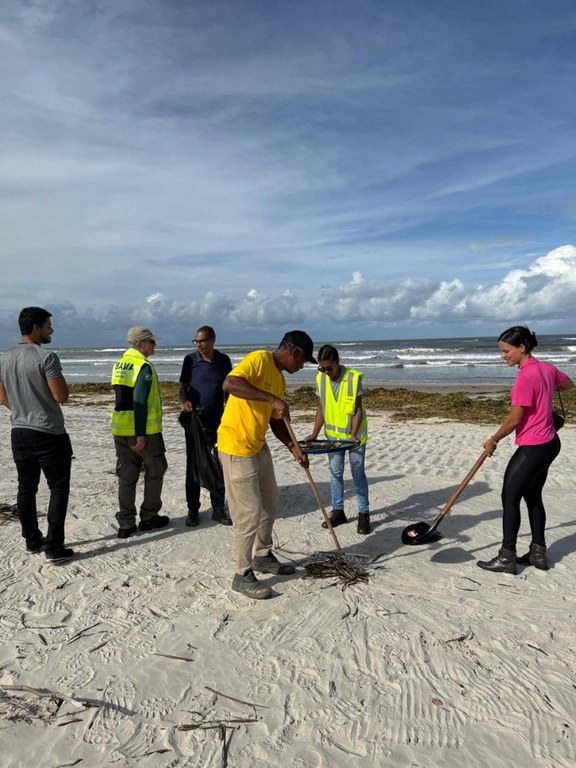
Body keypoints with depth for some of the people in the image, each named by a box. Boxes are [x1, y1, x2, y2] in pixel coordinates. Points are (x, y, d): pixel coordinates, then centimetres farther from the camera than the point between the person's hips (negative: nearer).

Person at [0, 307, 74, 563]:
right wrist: (59, 379, 0)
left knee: (26, 489, 15)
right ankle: (54, 547, 3)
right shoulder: (46, 357, -17)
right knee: (59, 489, 2)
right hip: (49, 435, -7)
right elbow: (62, 397, -18)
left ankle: (33, 541, 26)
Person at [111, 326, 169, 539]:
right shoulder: (144, 367, -14)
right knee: (154, 472, 11)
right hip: (144, 430, -7)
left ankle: (126, 524, 14)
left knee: (126, 476, 12)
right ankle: (149, 517, 19)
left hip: (120, 429, 7)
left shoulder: (119, 365, 12)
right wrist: (141, 435, -20)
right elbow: (140, 402, -21)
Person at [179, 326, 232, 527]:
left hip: (217, 420, 1)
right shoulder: (190, 360, -1)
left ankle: (218, 509, 17)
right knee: (193, 464, 4)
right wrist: (184, 401, -20)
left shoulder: (224, 361, 4)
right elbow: (183, 386, 2)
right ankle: (193, 510, 15)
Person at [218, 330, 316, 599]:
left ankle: (263, 556, 37)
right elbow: (229, 384, -32)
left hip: (258, 446, 10)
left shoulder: (279, 379, 12)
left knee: (269, 503, 19)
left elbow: (275, 422, 17)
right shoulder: (259, 359, -15)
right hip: (235, 447, -10)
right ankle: (243, 575, 12)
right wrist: (273, 399, -32)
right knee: (249, 511, -3)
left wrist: (293, 448, 6)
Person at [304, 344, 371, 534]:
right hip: (333, 435, 4)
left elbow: (358, 409, -15)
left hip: (354, 435, -4)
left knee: (358, 474, 4)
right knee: (335, 473, 11)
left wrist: (353, 434, -25)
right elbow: (321, 408, 2)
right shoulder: (320, 379, -6)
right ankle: (338, 511, 23)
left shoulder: (353, 378, -19)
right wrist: (315, 433, -4)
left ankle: (364, 514, 15)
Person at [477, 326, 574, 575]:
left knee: (510, 498, 1)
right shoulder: (546, 368, 3)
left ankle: (507, 558, 10)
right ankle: (538, 554, 27)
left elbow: (514, 419, -20)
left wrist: (492, 440, -7)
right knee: (533, 497, 18)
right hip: (549, 443, 9)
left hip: (532, 449, -9)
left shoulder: (526, 377, -23)